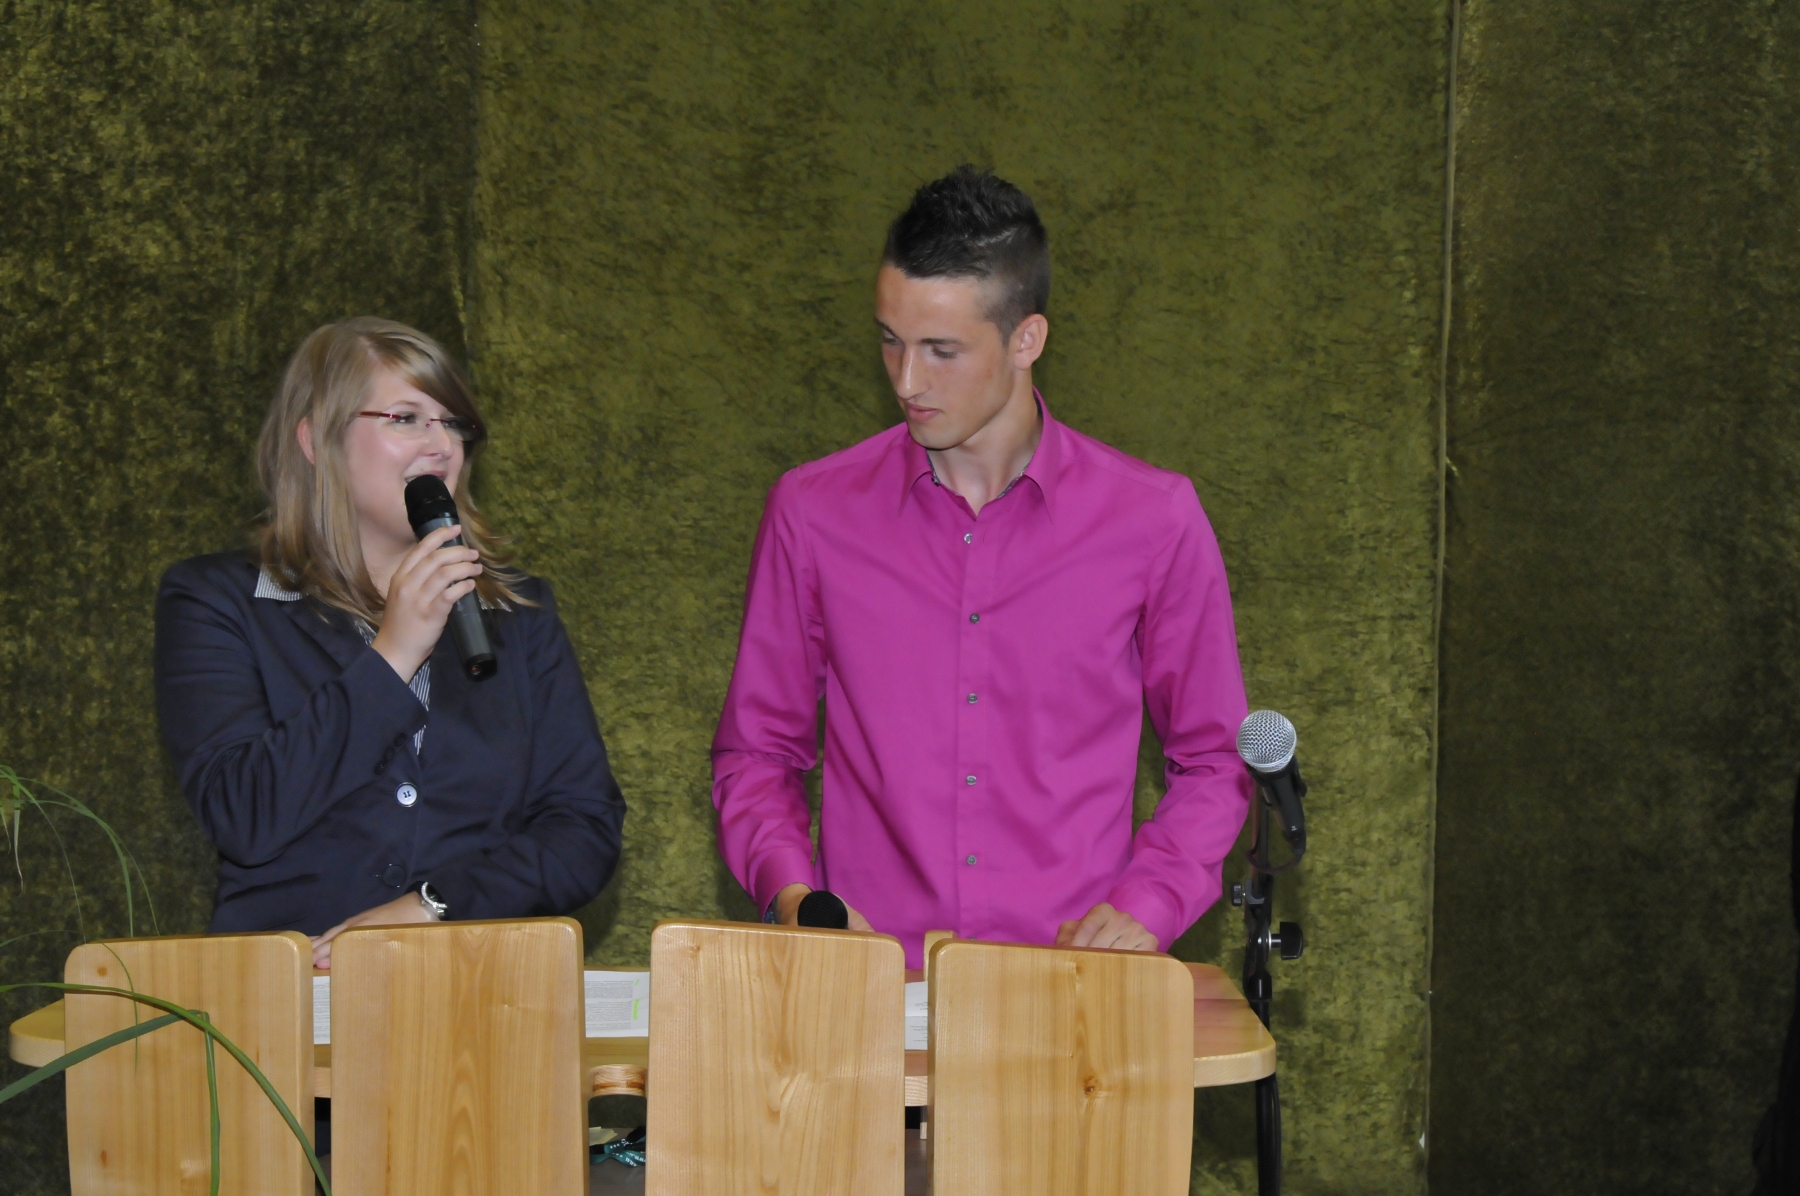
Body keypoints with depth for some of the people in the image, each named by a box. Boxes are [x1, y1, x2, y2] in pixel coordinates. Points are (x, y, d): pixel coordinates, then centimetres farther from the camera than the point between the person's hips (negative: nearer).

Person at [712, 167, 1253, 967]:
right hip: (865, 974, 1)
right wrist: (792, 892, -3)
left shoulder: (1153, 520, 4)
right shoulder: (812, 512, 6)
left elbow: (1212, 760, 12)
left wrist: (1145, 906, -3)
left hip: (1071, 979, 0)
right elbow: (756, 750, 15)